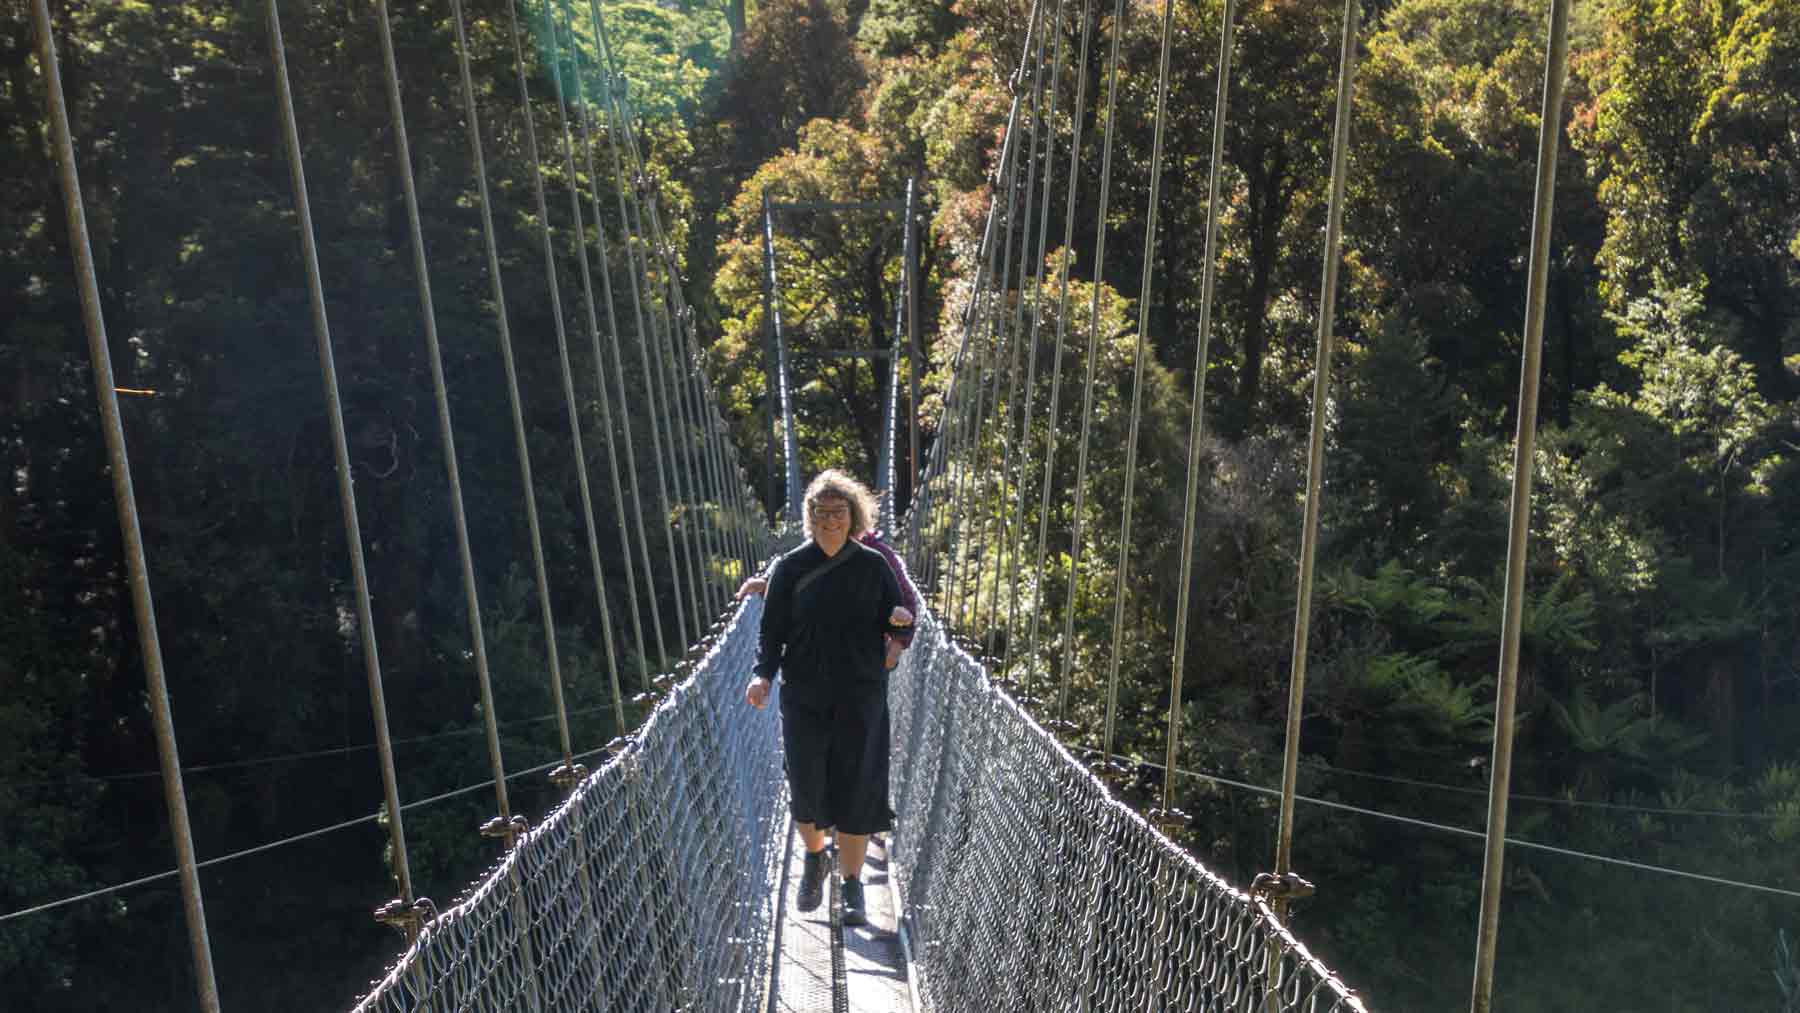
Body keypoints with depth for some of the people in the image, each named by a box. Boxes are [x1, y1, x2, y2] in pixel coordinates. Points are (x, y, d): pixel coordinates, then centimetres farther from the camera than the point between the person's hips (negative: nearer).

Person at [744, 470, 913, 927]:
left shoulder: (873, 565, 1)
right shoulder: (791, 567, -1)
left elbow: (899, 628, 4)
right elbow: (772, 630, -1)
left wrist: (900, 620, -19)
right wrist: (763, 675, -17)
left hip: (861, 699, 0)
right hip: (804, 698, 0)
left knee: (856, 789, 3)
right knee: (806, 787, 6)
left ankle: (852, 884, 22)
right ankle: (814, 859, 37)